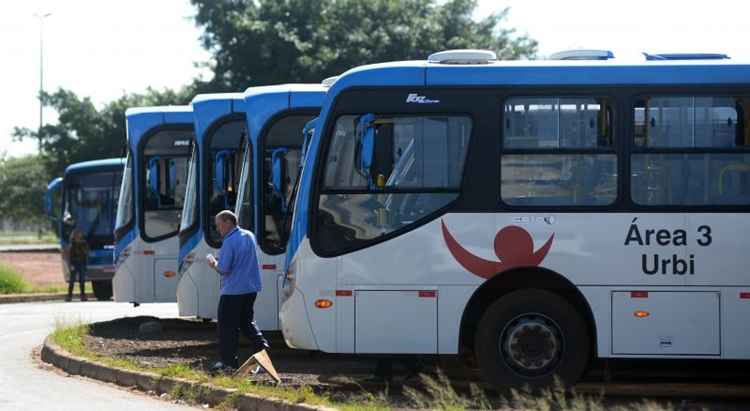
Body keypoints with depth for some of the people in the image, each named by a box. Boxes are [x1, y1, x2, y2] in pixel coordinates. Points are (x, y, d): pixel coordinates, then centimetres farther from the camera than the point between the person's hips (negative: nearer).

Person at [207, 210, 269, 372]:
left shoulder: (229, 242, -19)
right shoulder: (249, 236, 9)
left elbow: (223, 269, -20)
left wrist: (213, 263, 0)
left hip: (233, 290, -8)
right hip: (251, 288, 8)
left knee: (228, 326, 1)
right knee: (246, 321, 21)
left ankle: (228, 361, 5)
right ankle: (260, 345, 4)